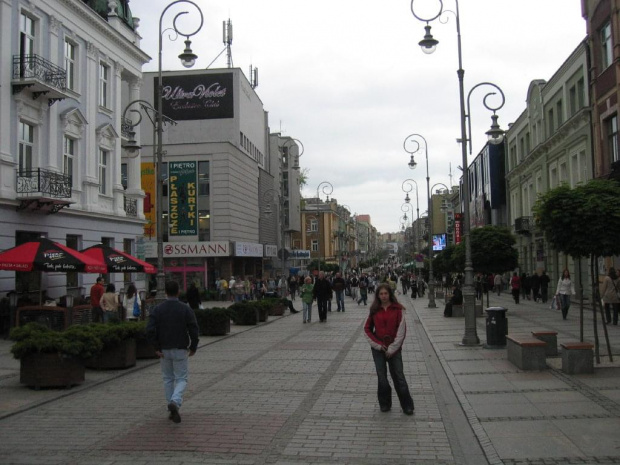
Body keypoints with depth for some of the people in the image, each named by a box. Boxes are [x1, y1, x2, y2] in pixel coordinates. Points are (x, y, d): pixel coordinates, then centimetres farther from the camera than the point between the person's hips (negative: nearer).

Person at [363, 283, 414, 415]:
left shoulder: (398, 309, -4)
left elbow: (401, 330, -6)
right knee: (382, 378, 6)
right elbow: (367, 329, 6)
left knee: (399, 377, 0)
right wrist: (378, 345, -5)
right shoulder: (374, 310, 3)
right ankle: (384, 404, 21)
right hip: (378, 349, 2)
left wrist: (392, 348, -9)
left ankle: (407, 406, 9)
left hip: (394, 349, -2)